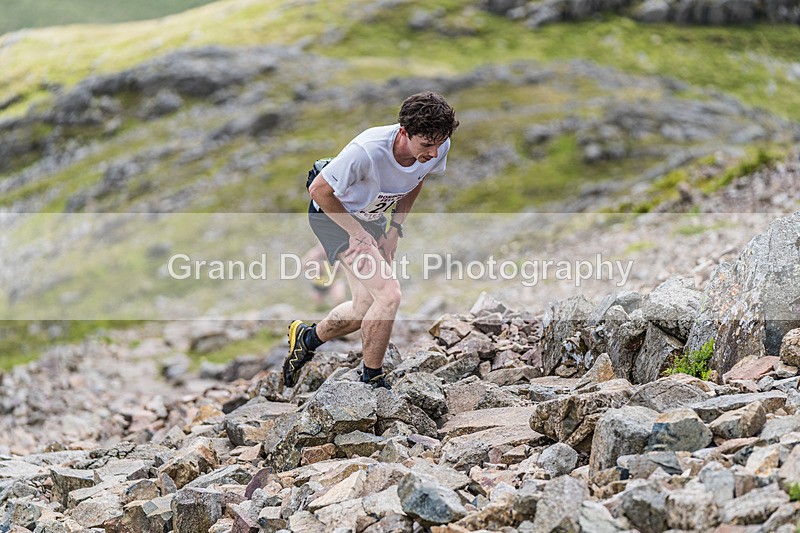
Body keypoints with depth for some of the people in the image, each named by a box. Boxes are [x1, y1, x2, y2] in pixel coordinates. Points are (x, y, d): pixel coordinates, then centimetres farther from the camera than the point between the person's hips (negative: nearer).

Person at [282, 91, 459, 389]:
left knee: (365, 309, 8)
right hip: (334, 214, -7)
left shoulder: (438, 147, -20)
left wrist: (395, 229, -1)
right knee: (388, 294, -20)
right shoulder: (367, 151, -39)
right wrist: (358, 233, -20)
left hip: (373, 217, 7)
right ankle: (372, 384, -2)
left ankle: (307, 339, 37)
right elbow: (319, 190, -25)